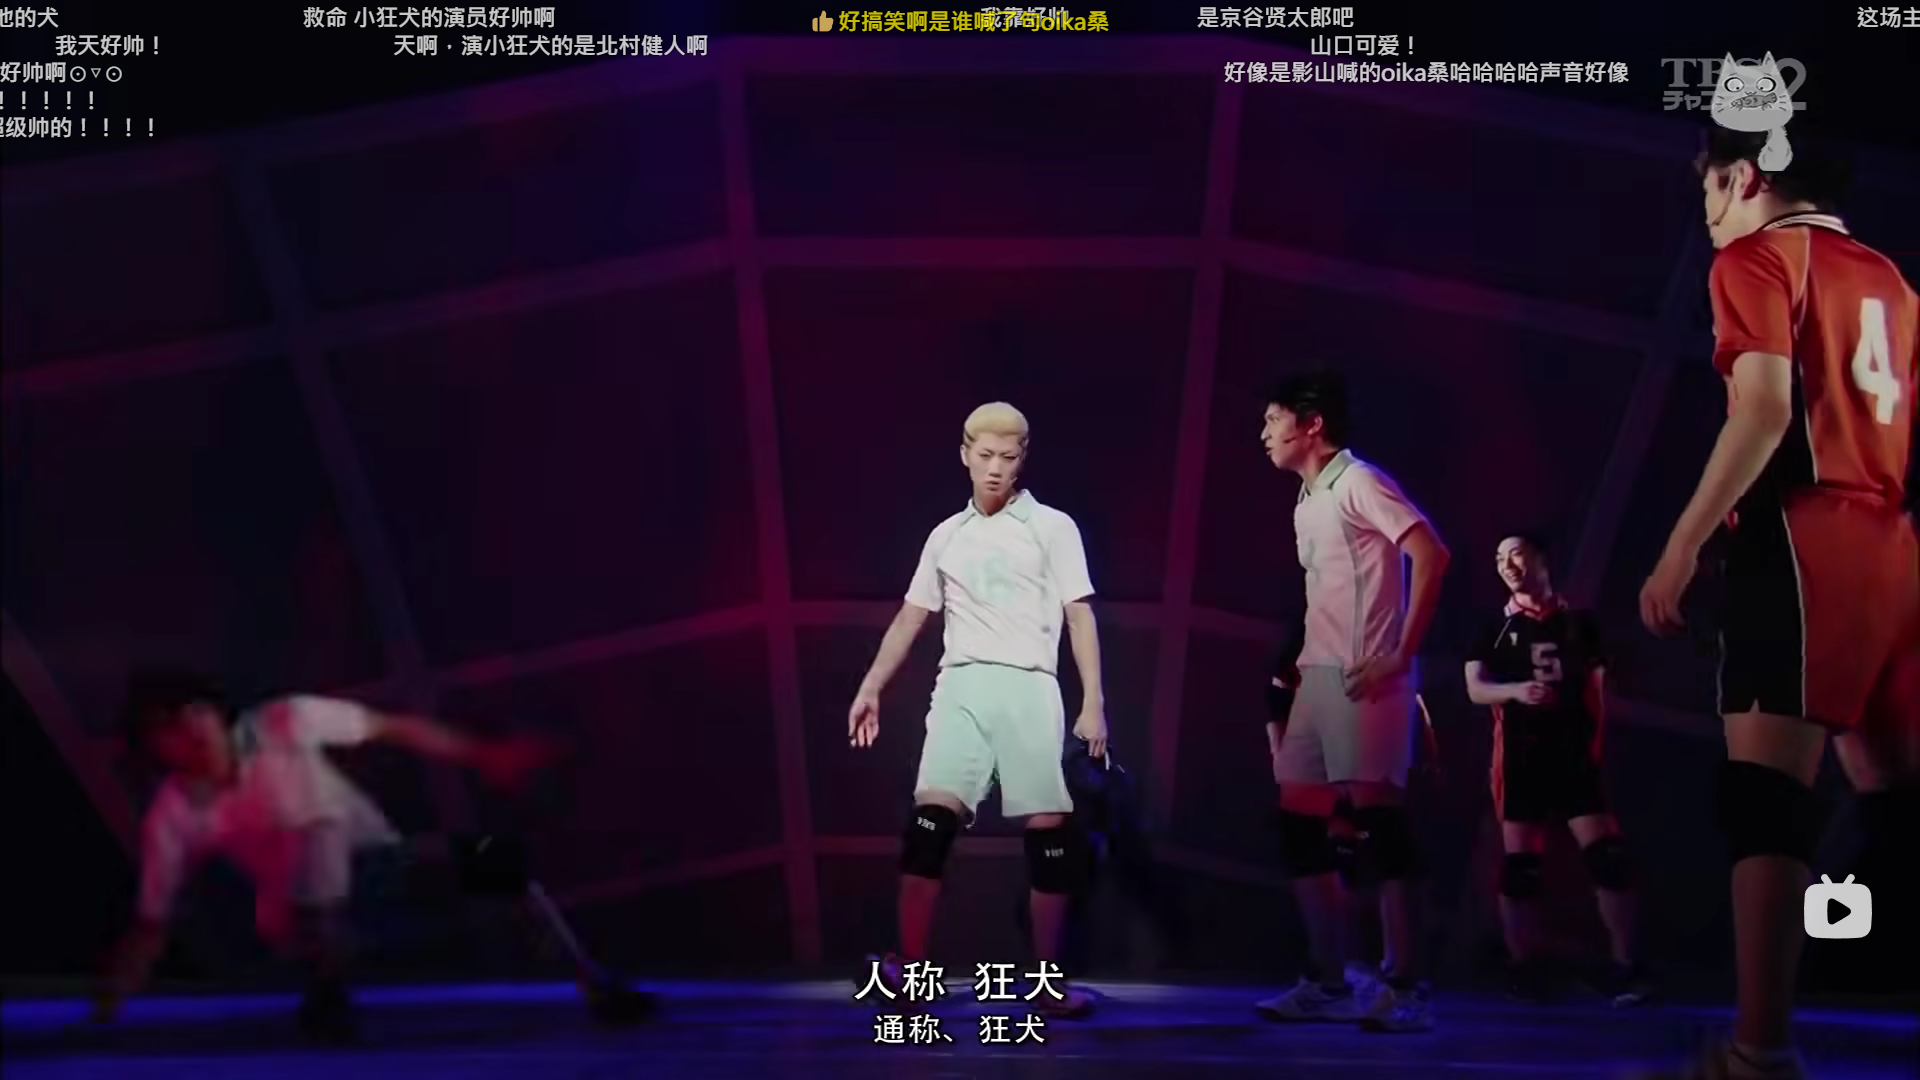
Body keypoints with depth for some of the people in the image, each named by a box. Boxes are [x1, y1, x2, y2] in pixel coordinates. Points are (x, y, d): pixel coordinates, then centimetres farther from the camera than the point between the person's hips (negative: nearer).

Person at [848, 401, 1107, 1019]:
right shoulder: (946, 537, 16)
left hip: (1028, 688, -2)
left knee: (1051, 832, -5)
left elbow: (1080, 618, 1)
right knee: (930, 819, -12)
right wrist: (871, 688, 16)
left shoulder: (1053, 527, 6)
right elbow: (911, 619, 22)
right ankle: (909, 966, -9)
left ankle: (1047, 980, 3)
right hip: (960, 687, 2)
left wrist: (1093, 706, -7)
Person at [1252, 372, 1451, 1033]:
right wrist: (1301, 661, 13)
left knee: (1377, 820, -11)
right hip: (1317, 678, 9)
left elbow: (1431, 555, -16)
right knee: (1299, 824, 6)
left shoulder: (1358, 483, -7)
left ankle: (1405, 990, -8)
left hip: (1364, 678, -9)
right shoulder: (1305, 505, 20)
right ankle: (1329, 983, 11)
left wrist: (1402, 655, -18)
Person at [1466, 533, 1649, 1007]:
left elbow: (1597, 689, 15)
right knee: (1519, 866, -3)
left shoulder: (1579, 622, 10)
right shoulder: (1495, 628, 8)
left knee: (1608, 856, -11)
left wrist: (1596, 741, 5)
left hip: (1574, 754, 0)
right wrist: (1516, 690, -20)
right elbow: (1475, 688, -1)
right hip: (1520, 758, 0)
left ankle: (1625, 967, -8)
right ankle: (1525, 971, 3)